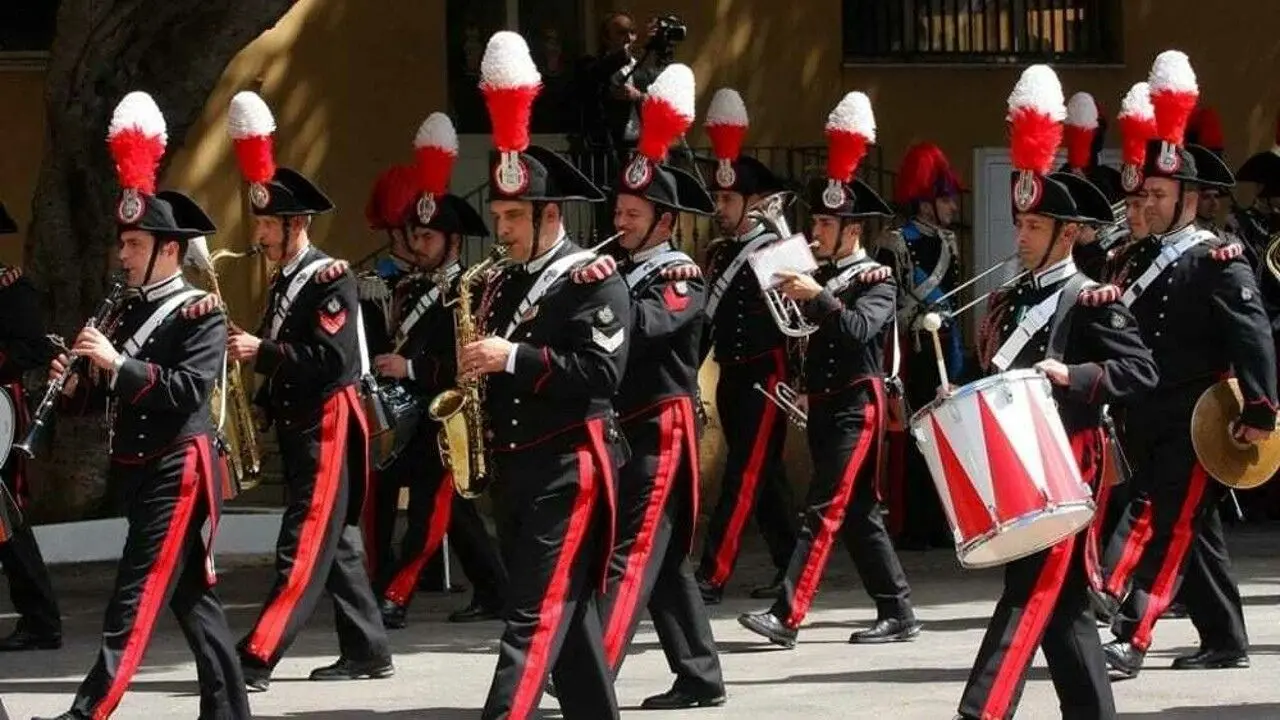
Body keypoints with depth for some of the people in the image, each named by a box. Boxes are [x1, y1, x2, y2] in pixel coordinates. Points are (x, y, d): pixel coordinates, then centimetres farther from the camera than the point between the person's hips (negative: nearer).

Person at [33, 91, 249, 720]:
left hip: (178, 470, -8)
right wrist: (73, 384, -6)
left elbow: (190, 389, -23)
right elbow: (103, 397, 16)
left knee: (136, 599, -12)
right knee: (191, 595, 12)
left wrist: (117, 363, -25)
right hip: (138, 471, 8)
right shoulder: (124, 311, 13)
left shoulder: (200, 313, -9)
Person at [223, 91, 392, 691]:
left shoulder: (329, 280, -13)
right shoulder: (283, 283, 14)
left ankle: (256, 659, -18)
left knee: (304, 544, -11)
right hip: (296, 425, 10)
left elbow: (330, 357, -23)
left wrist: (261, 350, -21)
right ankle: (368, 651, 18)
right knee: (333, 540, 12)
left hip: (327, 425, -10)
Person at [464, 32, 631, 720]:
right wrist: (467, 367, -1)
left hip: (568, 467, -8)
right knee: (566, 611, 13)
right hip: (512, 467, 8)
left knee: (536, 613, -13)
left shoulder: (595, 280, -9)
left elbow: (602, 370, -21)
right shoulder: (496, 286, 15)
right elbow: (481, 368, 20)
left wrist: (513, 357, -25)